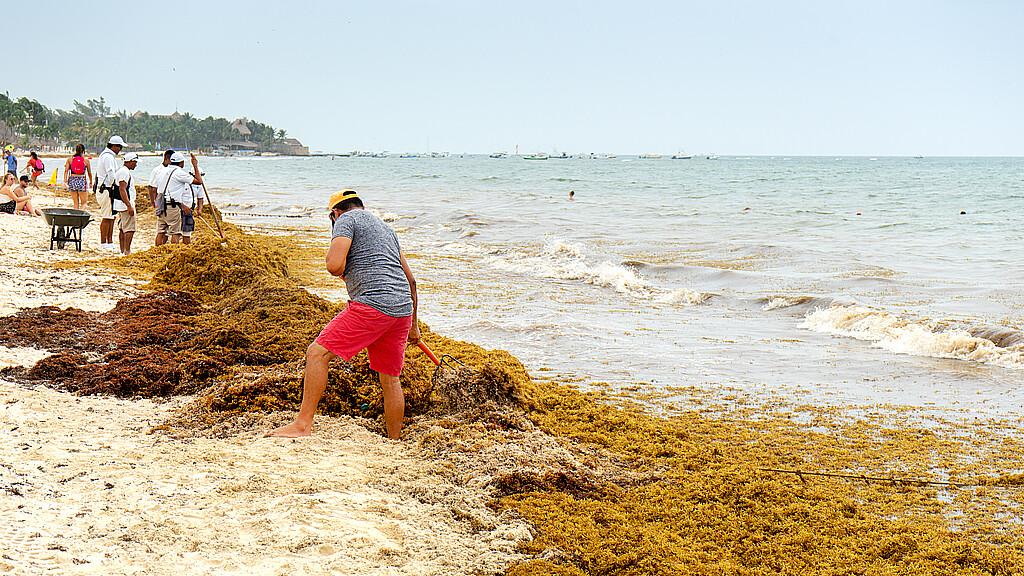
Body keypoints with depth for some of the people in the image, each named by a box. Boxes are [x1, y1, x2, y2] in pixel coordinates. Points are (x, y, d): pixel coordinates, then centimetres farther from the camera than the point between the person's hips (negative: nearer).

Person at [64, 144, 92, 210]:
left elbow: (66, 170, -6)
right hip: (82, 181, -2)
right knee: (84, 203, 3)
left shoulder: (70, 159, 4)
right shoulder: (86, 160, 1)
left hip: (72, 181, 2)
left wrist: (65, 181, -10)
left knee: (76, 203, 12)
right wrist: (91, 182, 22)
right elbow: (89, 173, 8)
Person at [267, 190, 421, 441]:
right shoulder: (385, 227, 28)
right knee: (390, 379, 16)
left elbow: (335, 266, -13)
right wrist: (413, 325, 35)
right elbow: (410, 280, 29)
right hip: (403, 307, 8)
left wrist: (335, 261, 12)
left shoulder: (346, 219, 4)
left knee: (317, 353, -5)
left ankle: (303, 424, -11)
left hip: (372, 304, -8)